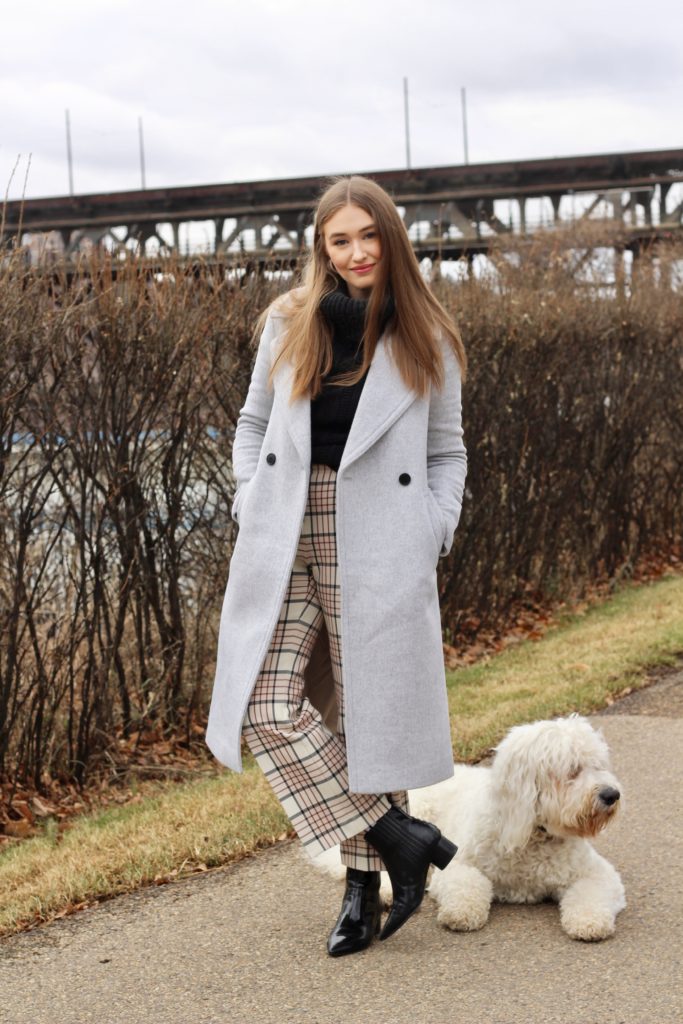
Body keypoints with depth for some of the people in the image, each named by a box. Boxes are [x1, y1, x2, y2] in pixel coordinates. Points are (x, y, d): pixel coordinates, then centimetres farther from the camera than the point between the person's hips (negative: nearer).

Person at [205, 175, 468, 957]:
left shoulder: (427, 341, 4)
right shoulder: (288, 323, 8)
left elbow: (446, 451, 11)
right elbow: (253, 423, 17)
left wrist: (436, 529, -3)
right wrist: (251, 504, 3)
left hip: (379, 547, -2)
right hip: (285, 542, 2)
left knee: (368, 712, 2)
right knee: (267, 708, -9)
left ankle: (363, 888, 17)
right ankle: (400, 841, 3)